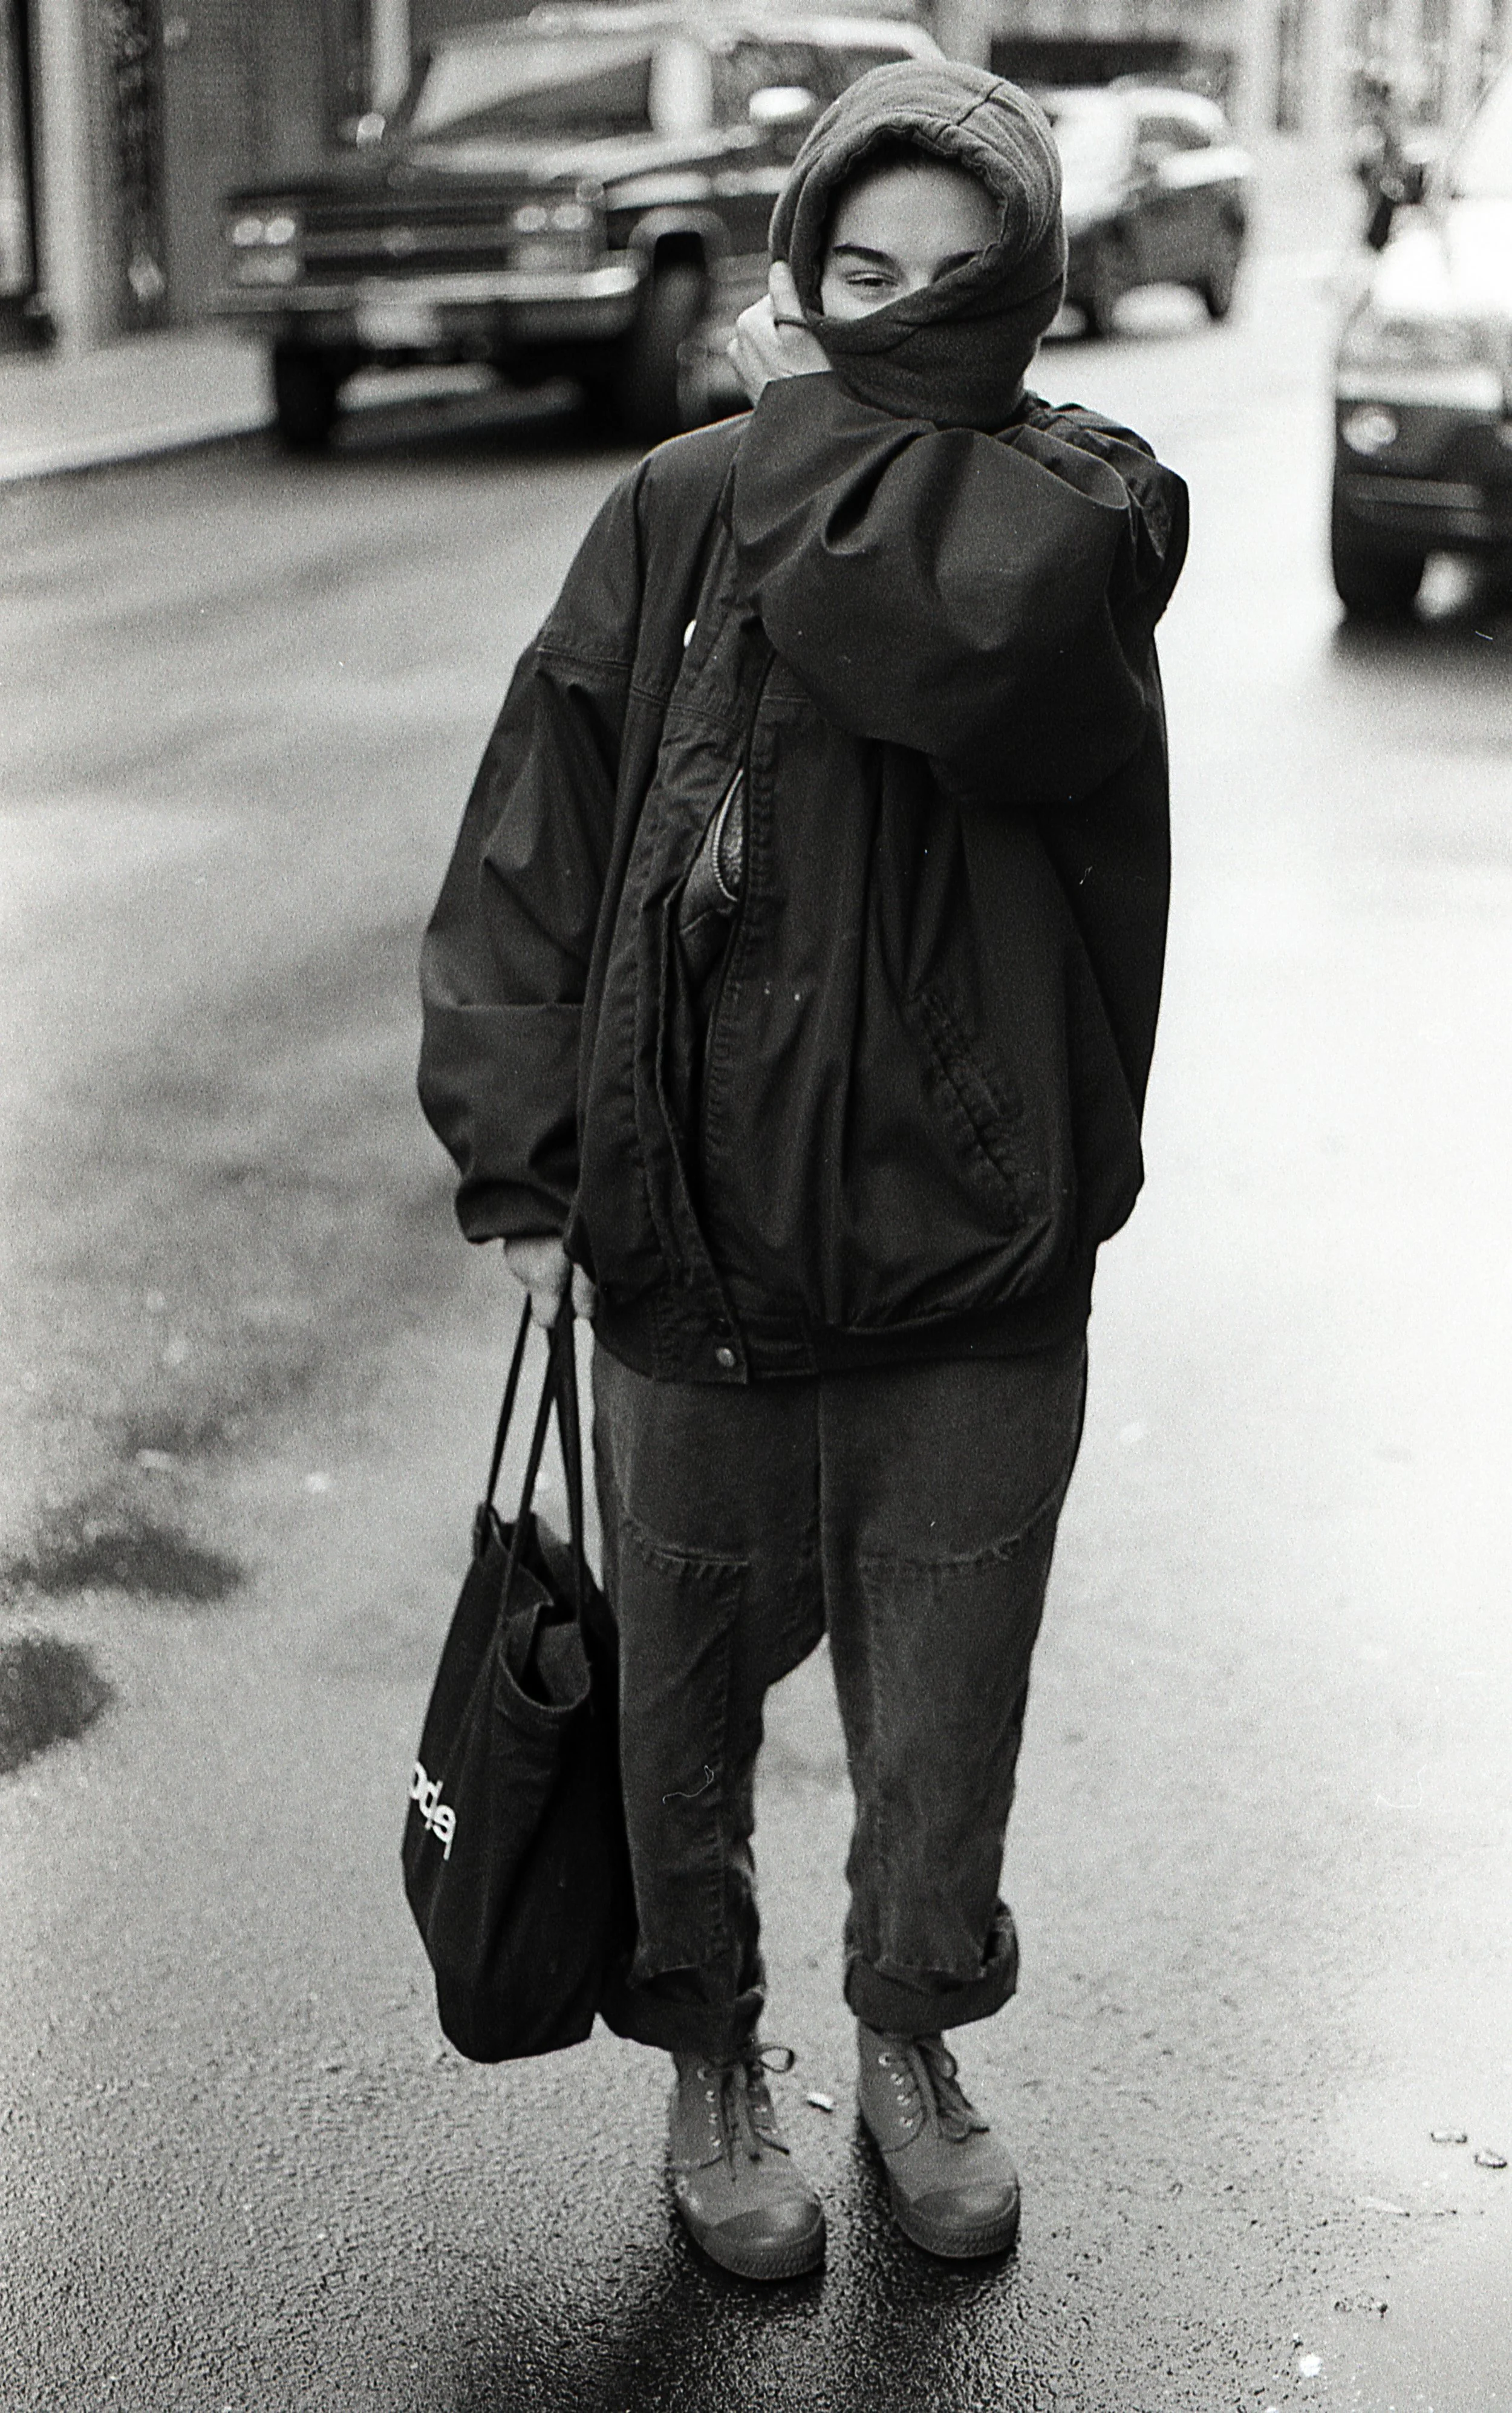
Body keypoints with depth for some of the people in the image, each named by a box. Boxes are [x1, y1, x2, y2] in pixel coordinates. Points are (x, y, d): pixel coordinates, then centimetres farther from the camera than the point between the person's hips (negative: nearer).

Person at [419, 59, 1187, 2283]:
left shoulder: (1085, 506, -6)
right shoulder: (678, 517, -3)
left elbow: (971, 619, -30)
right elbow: (531, 845, -2)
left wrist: (816, 419, -14)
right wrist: (523, 1152, -9)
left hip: (979, 1284, 0)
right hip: (695, 1272, 1)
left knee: (944, 1729, 16)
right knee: (688, 1704, 17)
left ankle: (915, 2047, 43)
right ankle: (712, 2066, 41)